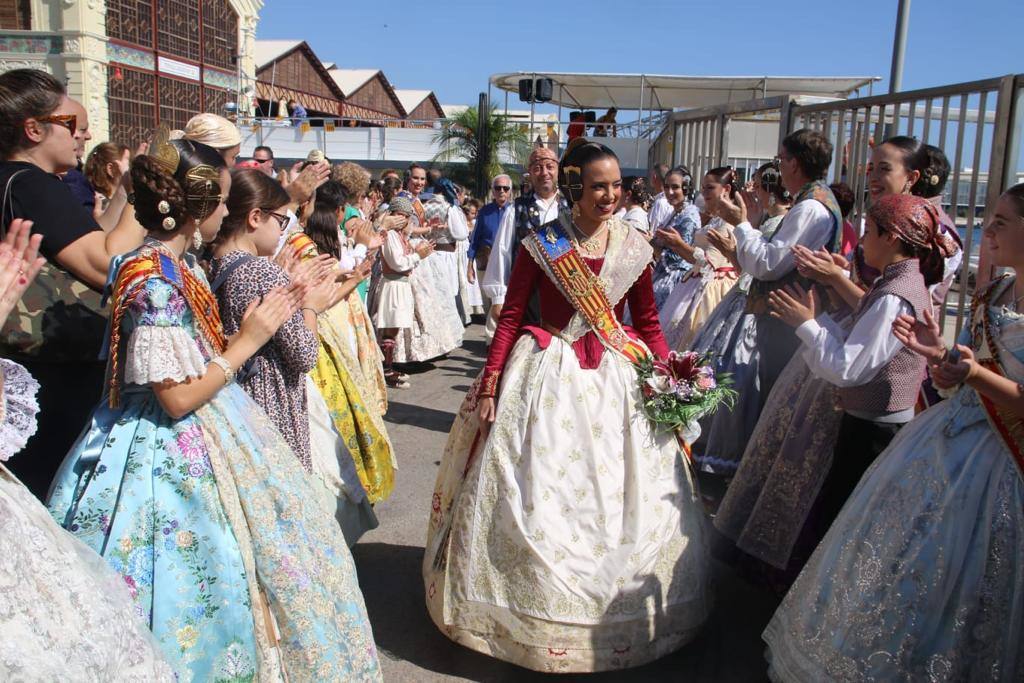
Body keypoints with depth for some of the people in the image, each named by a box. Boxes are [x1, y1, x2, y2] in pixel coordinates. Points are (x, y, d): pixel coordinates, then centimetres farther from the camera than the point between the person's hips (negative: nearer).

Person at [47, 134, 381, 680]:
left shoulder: (176, 265, 5)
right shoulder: (154, 282, -23)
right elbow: (178, 398, -24)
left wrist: (263, 317, 6)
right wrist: (248, 340, -17)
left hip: (204, 435, 10)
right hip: (175, 454, -10)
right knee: (200, 585, 5)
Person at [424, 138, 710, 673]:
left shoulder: (633, 247, 1)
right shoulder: (540, 245, -6)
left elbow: (648, 322, 8)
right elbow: (510, 318, -4)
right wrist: (488, 388, -9)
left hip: (619, 378, 3)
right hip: (548, 376, -2)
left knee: (620, 498, 10)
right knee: (532, 500, 5)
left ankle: (620, 616, 33)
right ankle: (531, 612, 30)